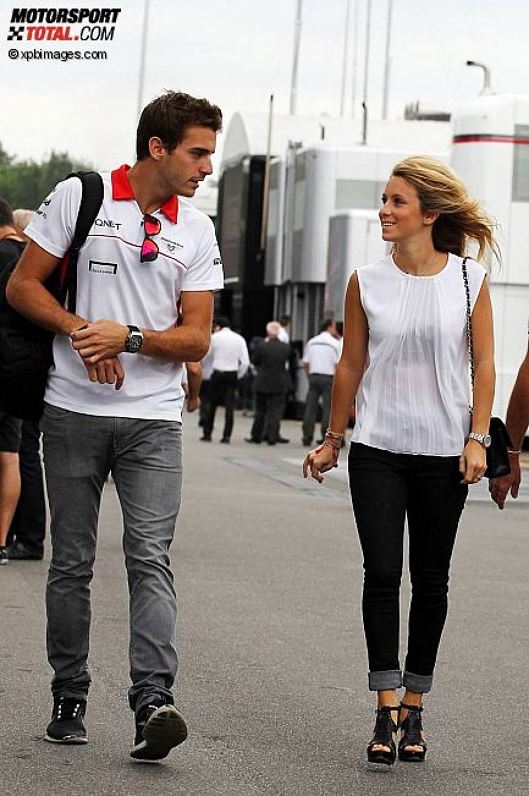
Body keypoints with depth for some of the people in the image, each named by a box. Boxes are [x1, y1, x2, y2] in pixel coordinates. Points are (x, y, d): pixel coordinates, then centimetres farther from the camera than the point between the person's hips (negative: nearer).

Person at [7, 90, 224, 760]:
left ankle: (153, 703, -21)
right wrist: (82, 331, -14)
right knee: (71, 563, 5)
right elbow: (22, 286, 1)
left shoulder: (197, 233, 8)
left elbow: (195, 339, 5)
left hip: (154, 418, 1)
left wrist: (128, 336, -13)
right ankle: (69, 701, 15)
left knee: (150, 558, -12)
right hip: (74, 411, -1)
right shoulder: (79, 196, 0)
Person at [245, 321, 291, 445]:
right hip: (280, 384, 1)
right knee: (276, 410, 5)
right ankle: (272, 436, 0)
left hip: (263, 383, -1)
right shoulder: (286, 347, -8)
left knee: (260, 410, 11)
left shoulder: (262, 347, -14)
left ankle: (256, 435, 18)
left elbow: (254, 361, -2)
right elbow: (287, 361, 5)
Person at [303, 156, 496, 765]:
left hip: (443, 453, 0)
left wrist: (478, 439, -6)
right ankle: (387, 710, -6)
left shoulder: (469, 280, -2)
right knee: (381, 573, -8)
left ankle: (413, 706, 18)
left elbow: (483, 364, 1)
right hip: (378, 449, 0)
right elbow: (351, 365, 9)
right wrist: (332, 440, 11)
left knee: (430, 579, 7)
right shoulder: (366, 282, 2)